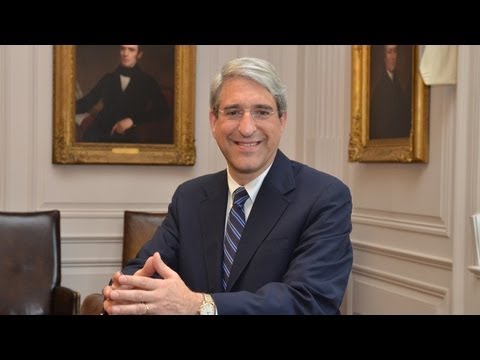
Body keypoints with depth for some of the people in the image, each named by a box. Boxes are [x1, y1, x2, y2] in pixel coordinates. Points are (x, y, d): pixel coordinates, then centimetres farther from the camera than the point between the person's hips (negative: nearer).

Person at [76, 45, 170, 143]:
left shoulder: (148, 82, 10)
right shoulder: (108, 78, 15)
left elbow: (162, 111, 1)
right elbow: (87, 102, 11)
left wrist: (133, 120, -9)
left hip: (128, 137, -1)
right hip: (101, 133, 1)